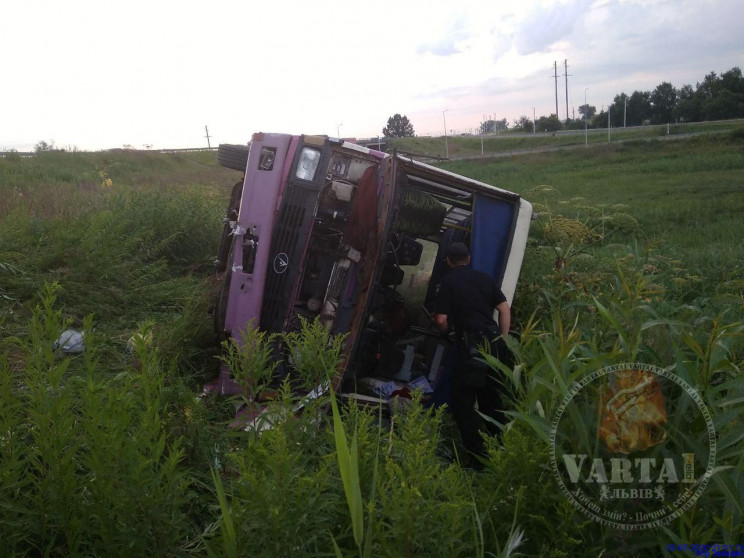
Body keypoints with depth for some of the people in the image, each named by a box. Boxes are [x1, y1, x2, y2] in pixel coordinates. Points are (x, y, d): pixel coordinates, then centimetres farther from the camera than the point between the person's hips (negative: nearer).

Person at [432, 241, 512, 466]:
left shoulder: (449, 281, 2)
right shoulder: (484, 278, 15)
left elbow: (441, 320, -3)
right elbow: (505, 309, 11)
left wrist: (447, 330, 19)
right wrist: (502, 341, 16)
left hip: (472, 345, -6)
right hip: (495, 343, 6)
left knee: (463, 401, 3)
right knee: (491, 399, 18)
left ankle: (481, 456, -1)